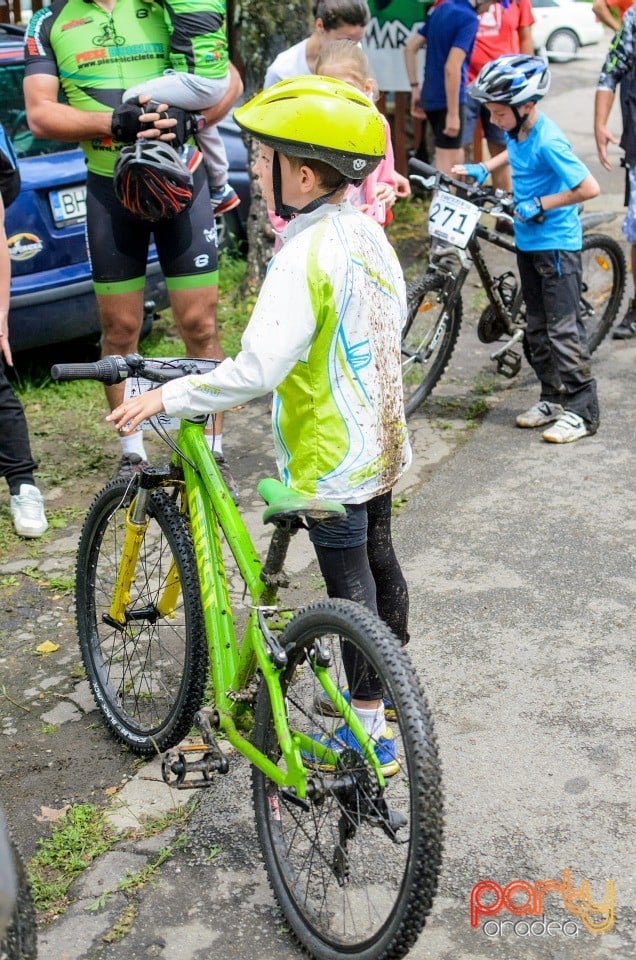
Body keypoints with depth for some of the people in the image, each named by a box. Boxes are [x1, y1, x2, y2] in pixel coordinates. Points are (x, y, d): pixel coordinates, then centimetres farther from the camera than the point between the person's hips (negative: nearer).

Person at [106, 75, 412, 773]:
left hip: (329, 459, -9)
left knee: (350, 583, 2)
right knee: (378, 560, 21)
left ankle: (368, 732, 15)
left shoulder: (305, 254, -25)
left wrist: (167, 396, -21)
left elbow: (257, 369, -30)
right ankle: (384, 691, 40)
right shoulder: (369, 234, 3)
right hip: (381, 441, 9)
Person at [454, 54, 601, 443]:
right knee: (537, 327, 14)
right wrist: (482, 169, 15)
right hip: (528, 241, 9)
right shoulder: (517, 130, 2)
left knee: (564, 329, -6)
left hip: (557, 244, -9)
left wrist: (541, 204, -20)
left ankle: (582, 411, 1)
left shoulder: (548, 141, -23)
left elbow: (589, 187, -26)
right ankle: (553, 398, 26)